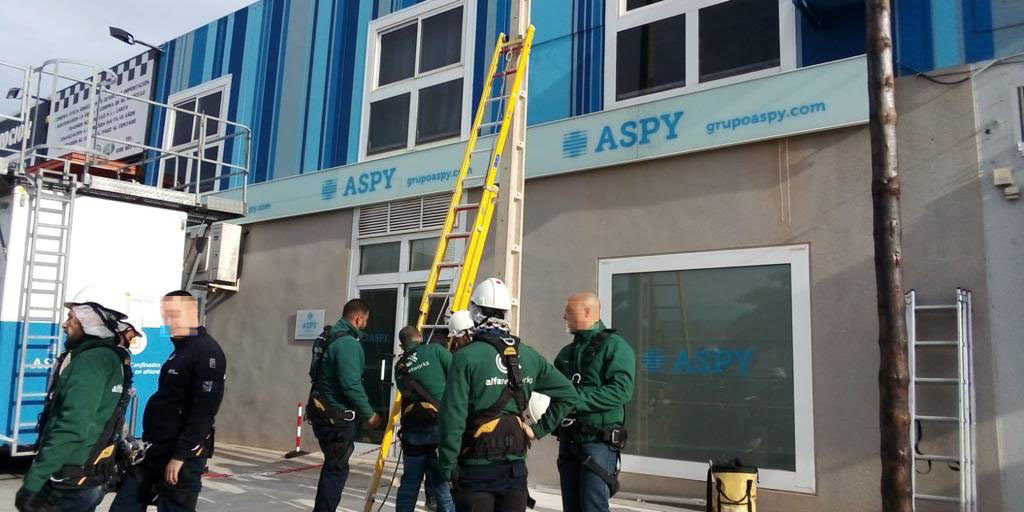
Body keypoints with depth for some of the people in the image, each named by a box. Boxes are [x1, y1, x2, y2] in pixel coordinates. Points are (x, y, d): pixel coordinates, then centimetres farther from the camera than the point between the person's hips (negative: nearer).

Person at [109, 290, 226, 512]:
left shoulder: (206, 352, -16)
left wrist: (180, 456, -23)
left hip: (182, 454, -9)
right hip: (156, 450, 9)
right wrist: (149, 444, 19)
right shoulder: (180, 349, 15)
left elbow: (203, 412, -22)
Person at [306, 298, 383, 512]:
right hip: (337, 417, -10)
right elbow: (351, 385, -24)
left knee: (333, 466, 20)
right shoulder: (348, 343, -19)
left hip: (323, 413, 10)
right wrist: (369, 414, -14)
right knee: (337, 469, -1)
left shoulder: (328, 338, 13)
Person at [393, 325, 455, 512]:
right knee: (442, 484, -1)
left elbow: (406, 391, 16)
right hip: (439, 426, -4)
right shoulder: (434, 350, 2)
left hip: (412, 430, 5)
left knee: (409, 483, 14)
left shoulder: (399, 366, 17)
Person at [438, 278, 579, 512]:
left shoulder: (466, 357, -14)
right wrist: (538, 429, 8)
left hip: (477, 467, -4)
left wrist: (448, 466, -6)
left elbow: (453, 416, -15)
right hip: (516, 465, 4)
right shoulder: (529, 356, 2)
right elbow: (567, 393, 7)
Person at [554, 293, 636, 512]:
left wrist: (576, 400, -22)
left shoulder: (614, 346, -6)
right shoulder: (567, 352, 17)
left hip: (598, 441, -7)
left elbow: (622, 390, -19)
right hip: (568, 440, 7)